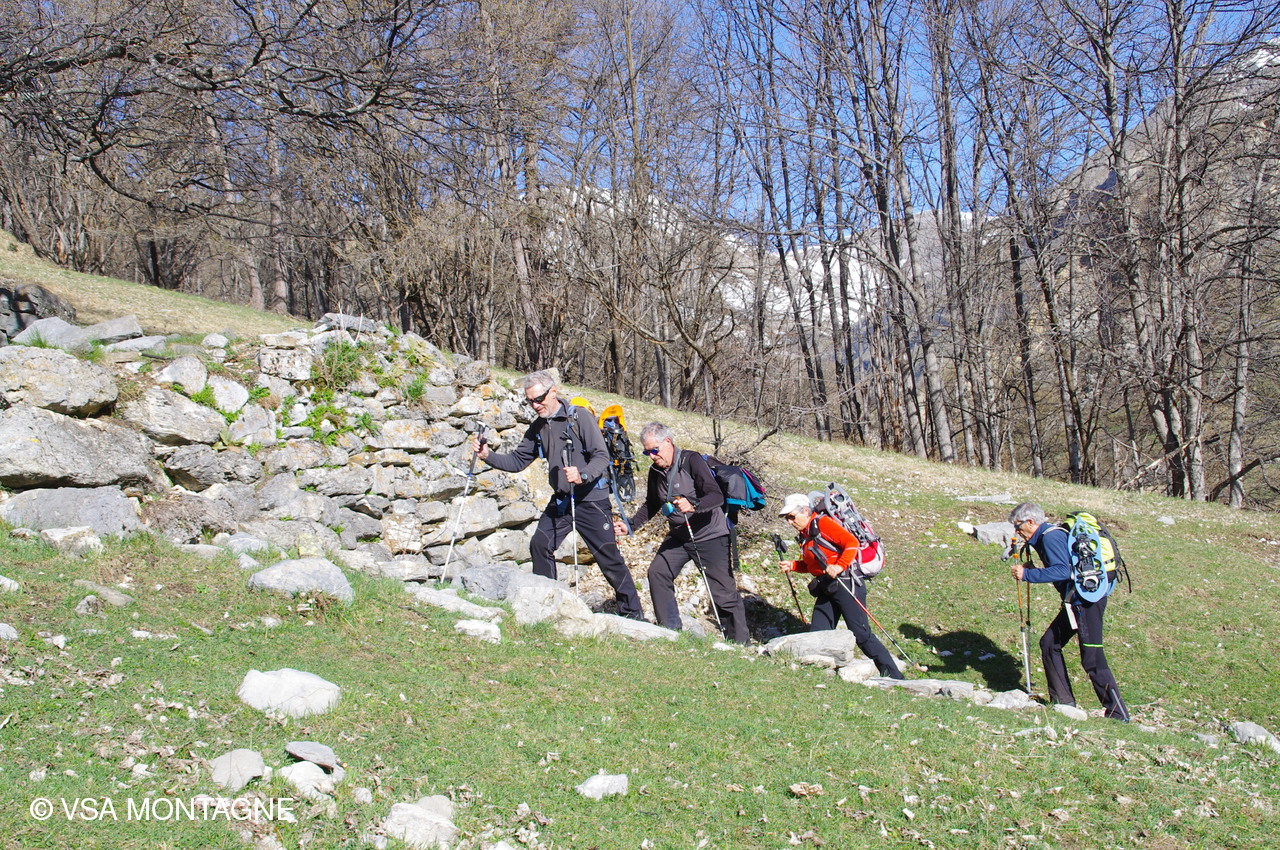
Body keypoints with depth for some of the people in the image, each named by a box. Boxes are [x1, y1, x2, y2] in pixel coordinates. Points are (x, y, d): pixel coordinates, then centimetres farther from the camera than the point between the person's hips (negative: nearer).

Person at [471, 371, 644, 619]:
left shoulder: (578, 417, -12)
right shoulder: (538, 428, 9)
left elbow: (602, 456, -18)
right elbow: (517, 461, 12)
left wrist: (582, 475, -36)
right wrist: (487, 456, -3)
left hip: (591, 499, -7)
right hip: (560, 500, 7)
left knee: (608, 556, -4)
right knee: (540, 545, -2)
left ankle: (633, 612, 8)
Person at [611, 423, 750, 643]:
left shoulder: (692, 461, -17)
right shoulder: (656, 471, 4)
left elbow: (717, 496, -25)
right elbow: (651, 505, 19)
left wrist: (693, 505, -43)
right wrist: (630, 525, 6)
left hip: (709, 536, -7)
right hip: (679, 536, 7)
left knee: (723, 591, -7)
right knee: (657, 572, -8)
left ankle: (740, 643, 4)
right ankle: (670, 630, 2)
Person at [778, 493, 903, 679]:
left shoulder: (822, 523, -9)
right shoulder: (805, 535, 18)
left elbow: (852, 542, -19)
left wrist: (839, 566, -30)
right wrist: (793, 566, 11)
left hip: (847, 584, -9)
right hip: (827, 589, 9)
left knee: (861, 633, -11)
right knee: (817, 634, 3)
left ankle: (893, 675, -5)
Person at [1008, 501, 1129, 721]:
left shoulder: (1051, 536, -15)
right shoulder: (1047, 535, 15)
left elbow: (1062, 570, -28)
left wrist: (1027, 574, -26)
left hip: (1086, 601, -11)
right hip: (1077, 600, 11)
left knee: (1092, 659, -8)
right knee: (1049, 643, 13)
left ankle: (1117, 713, -2)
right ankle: (1064, 701, 19)